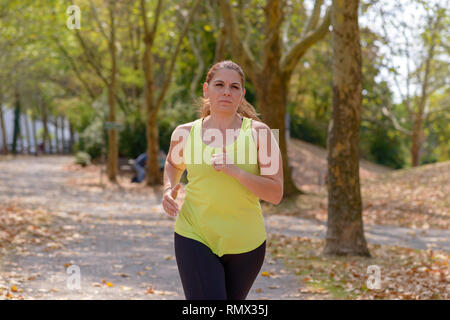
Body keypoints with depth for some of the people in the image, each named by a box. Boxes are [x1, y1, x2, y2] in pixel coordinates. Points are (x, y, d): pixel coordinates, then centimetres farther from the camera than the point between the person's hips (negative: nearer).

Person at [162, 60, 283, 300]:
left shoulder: (258, 132, -4)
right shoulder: (185, 133, 1)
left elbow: (275, 194, -9)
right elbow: (173, 164, 24)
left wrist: (235, 171, -21)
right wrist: (168, 189, 3)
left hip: (246, 243, 1)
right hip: (195, 239, -1)